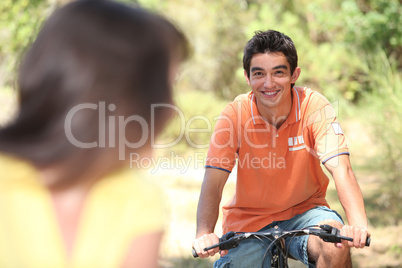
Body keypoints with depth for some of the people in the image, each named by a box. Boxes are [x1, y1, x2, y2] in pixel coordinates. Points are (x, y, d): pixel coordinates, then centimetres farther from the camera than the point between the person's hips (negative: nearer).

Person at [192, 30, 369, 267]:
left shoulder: (314, 106, -15)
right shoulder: (235, 114, -14)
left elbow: (340, 168, -26)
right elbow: (213, 181, -21)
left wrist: (358, 225, -44)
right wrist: (204, 234, -40)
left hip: (304, 212, -2)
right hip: (249, 221, 2)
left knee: (336, 244, -31)